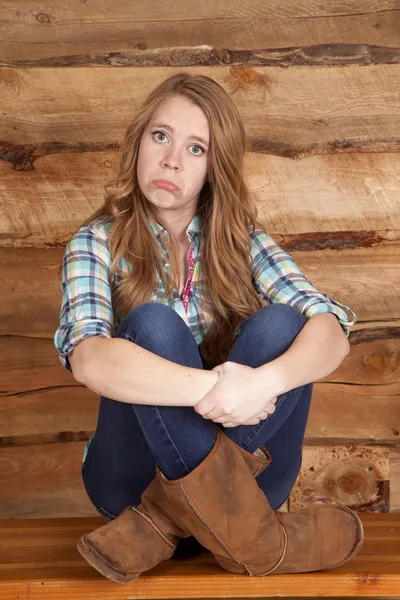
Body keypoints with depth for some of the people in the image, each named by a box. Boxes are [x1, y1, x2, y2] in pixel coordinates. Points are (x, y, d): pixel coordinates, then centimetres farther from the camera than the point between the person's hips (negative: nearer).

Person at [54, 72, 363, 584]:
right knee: (153, 324, -27)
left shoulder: (240, 240, 4)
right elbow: (87, 359, -24)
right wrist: (210, 388, -39)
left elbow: (332, 331, -13)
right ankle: (250, 536, -29)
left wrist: (263, 382, -35)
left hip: (236, 457, 2)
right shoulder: (97, 243, -3)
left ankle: (164, 522, -26)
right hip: (136, 473, -2)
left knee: (278, 325, -23)